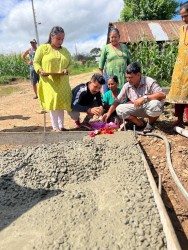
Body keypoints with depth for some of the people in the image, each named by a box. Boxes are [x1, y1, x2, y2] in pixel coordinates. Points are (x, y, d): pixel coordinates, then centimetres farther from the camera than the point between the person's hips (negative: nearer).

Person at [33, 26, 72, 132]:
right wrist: (41, 71, -21)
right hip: (49, 82, -4)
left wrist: (67, 70, -9)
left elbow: (71, 63, 13)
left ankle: (61, 126, 16)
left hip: (62, 82, 4)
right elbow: (36, 62, -1)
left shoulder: (65, 50, 15)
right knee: (52, 103, -7)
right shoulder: (43, 48, 1)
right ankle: (55, 127, 0)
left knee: (61, 103, 6)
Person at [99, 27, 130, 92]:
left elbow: (128, 61, 18)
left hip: (123, 76, 3)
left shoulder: (124, 47, 14)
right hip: (110, 75, -3)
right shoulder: (106, 48, 5)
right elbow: (101, 62, 3)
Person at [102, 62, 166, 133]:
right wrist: (109, 113, -17)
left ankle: (150, 124, -6)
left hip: (150, 107, -3)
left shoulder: (149, 82, -21)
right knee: (119, 109, -16)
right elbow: (117, 101, -4)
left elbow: (162, 95, -29)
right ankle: (140, 124, -3)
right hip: (138, 109, 4)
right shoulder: (127, 86, -8)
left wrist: (144, 98, -38)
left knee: (155, 104, -39)